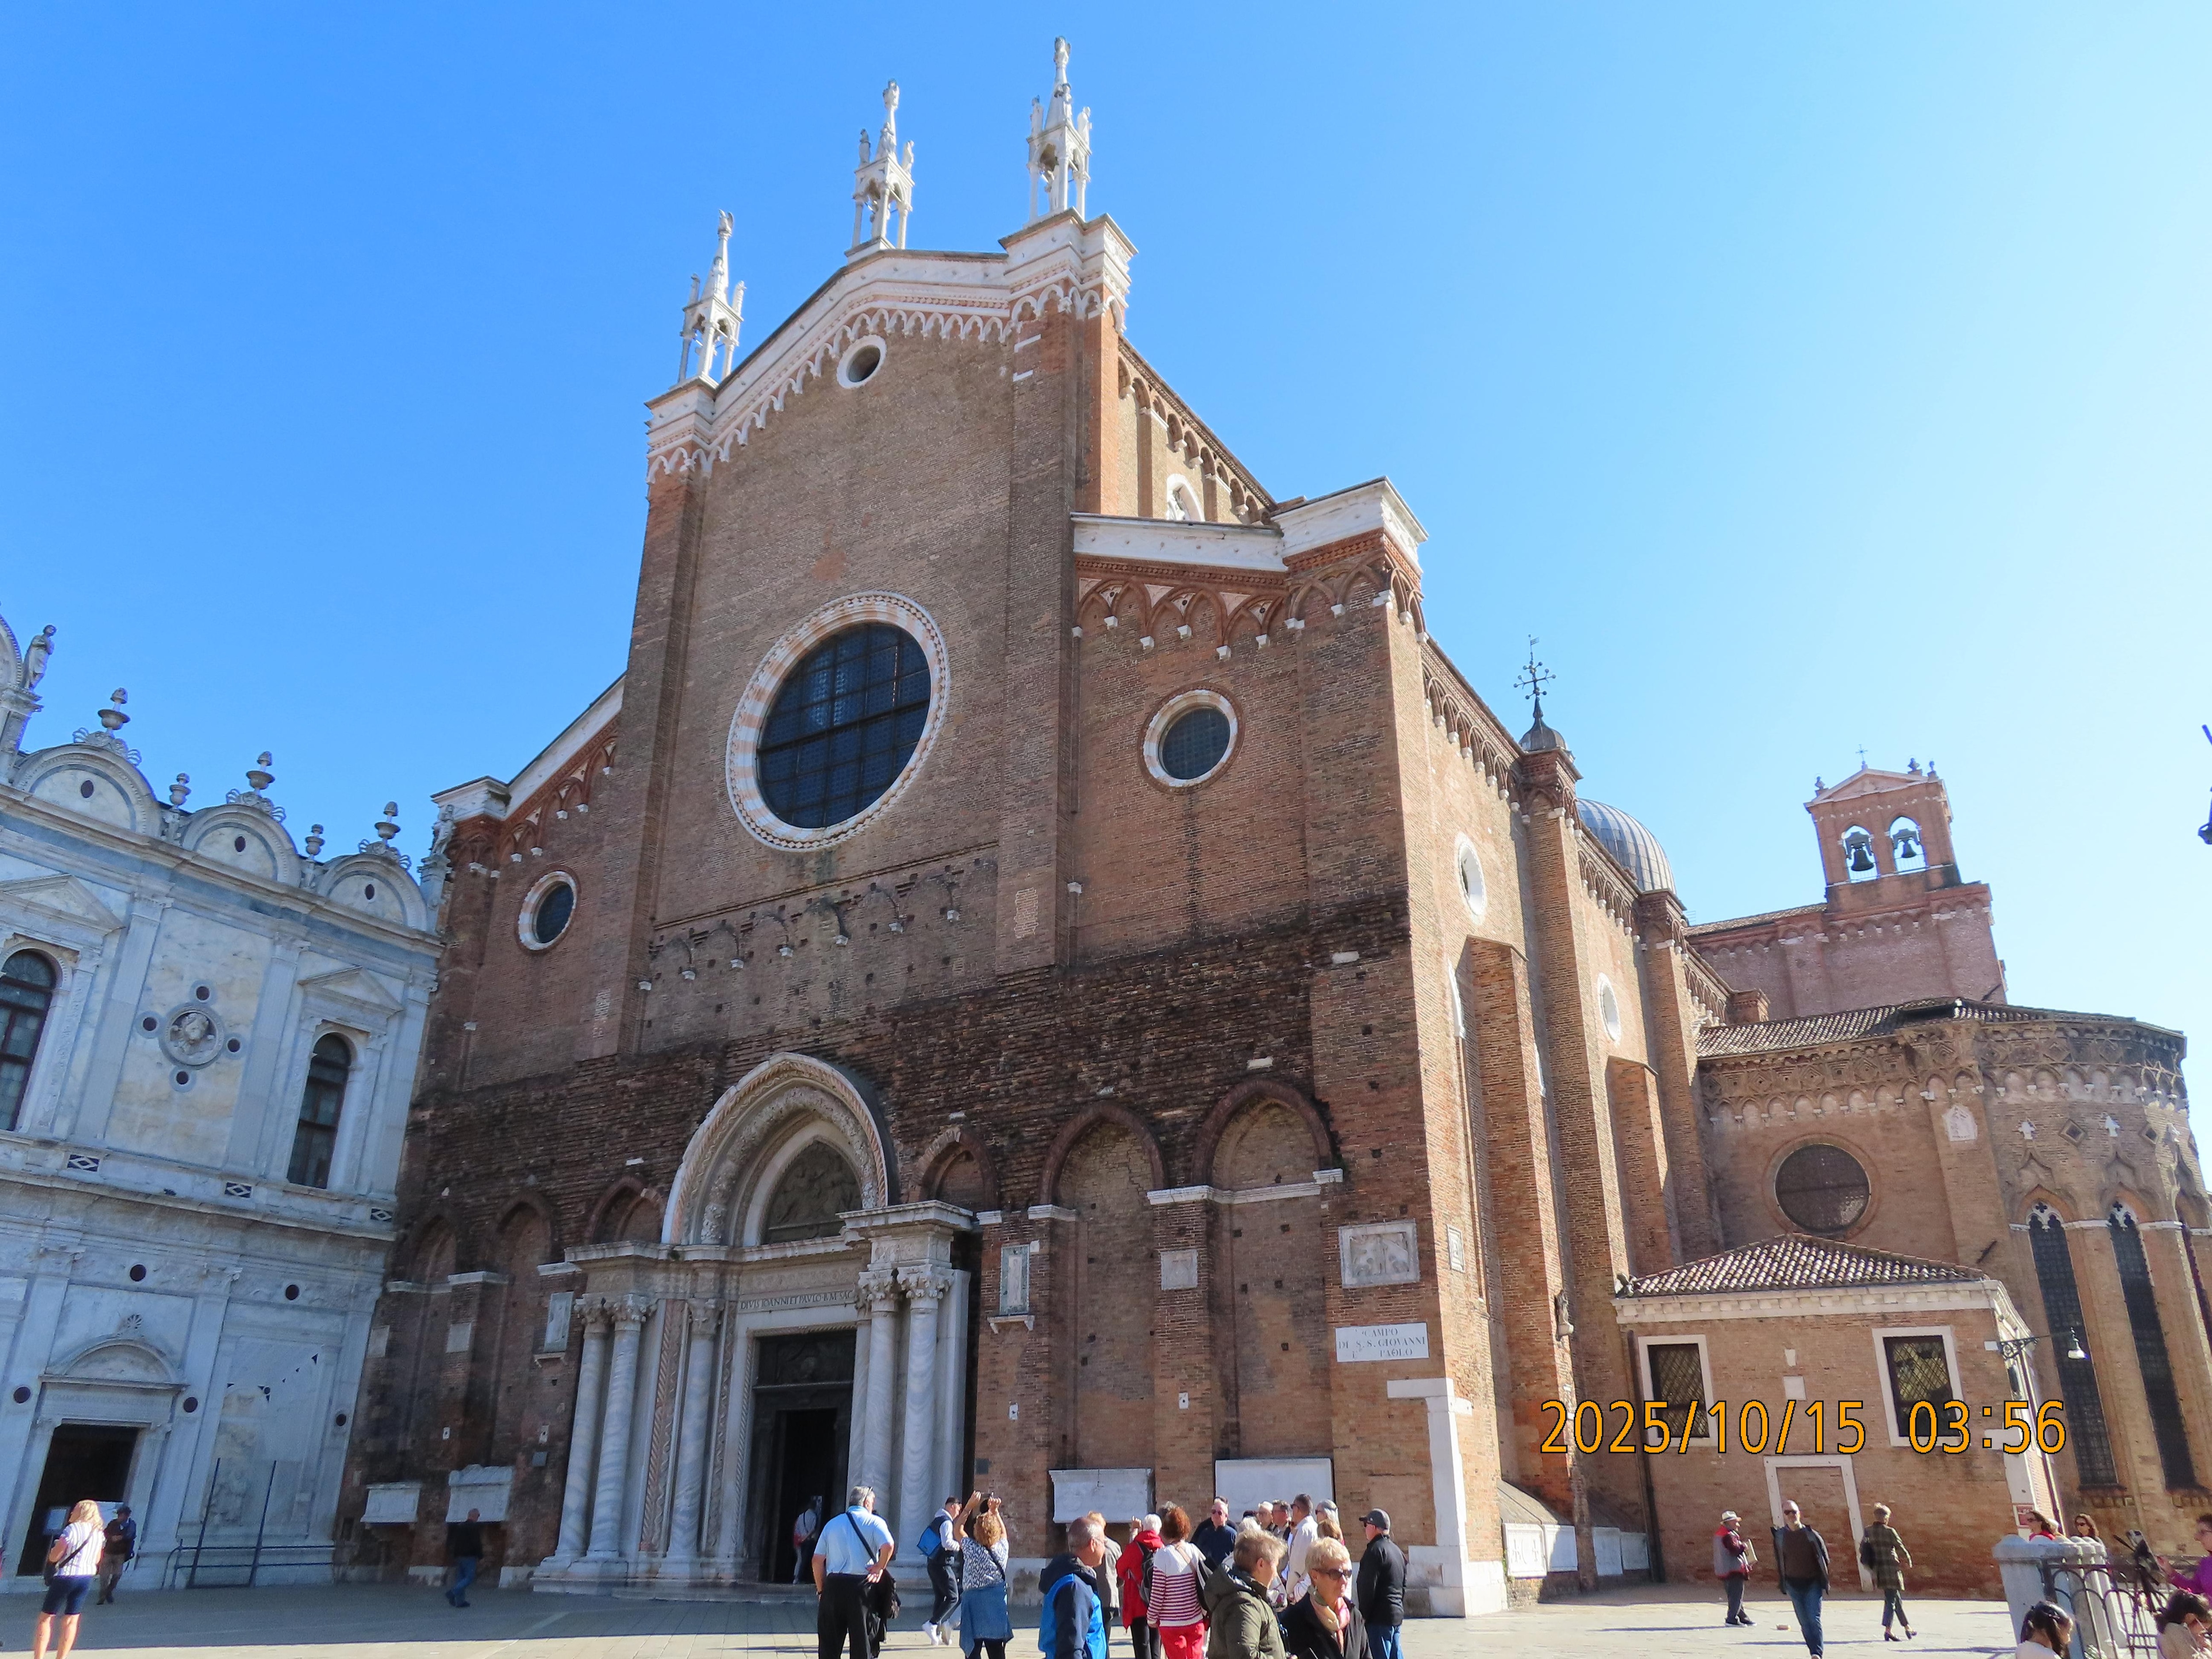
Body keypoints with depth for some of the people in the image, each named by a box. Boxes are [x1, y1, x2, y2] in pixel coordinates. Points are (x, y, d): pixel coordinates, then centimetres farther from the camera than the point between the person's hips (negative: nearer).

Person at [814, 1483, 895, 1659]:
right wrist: (880, 1567, -4)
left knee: (829, 1644, 11)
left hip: (833, 1585, 3)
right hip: (862, 1585, -3)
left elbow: (817, 1560, 9)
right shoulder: (874, 1522, 2)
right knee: (863, 1642, 6)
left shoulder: (832, 1524, 14)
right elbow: (888, 1545, -18)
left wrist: (821, 1588, 15)